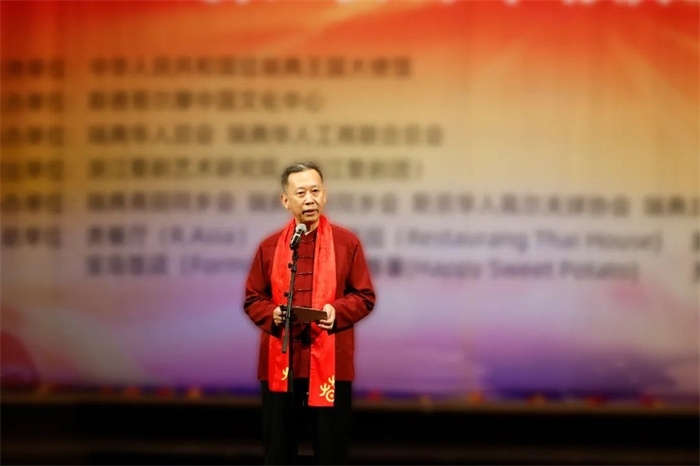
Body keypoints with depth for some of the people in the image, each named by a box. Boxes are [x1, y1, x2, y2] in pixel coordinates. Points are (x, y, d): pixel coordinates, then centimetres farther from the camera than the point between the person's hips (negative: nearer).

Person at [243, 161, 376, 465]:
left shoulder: (347, 242, 2)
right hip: (280, 362, 2)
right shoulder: (269, 246, 7)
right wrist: (272, 314, -11)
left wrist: (337, 311, -15)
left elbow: (365, 296, 3)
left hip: (329, 362, -2)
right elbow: (252, 299, 10)